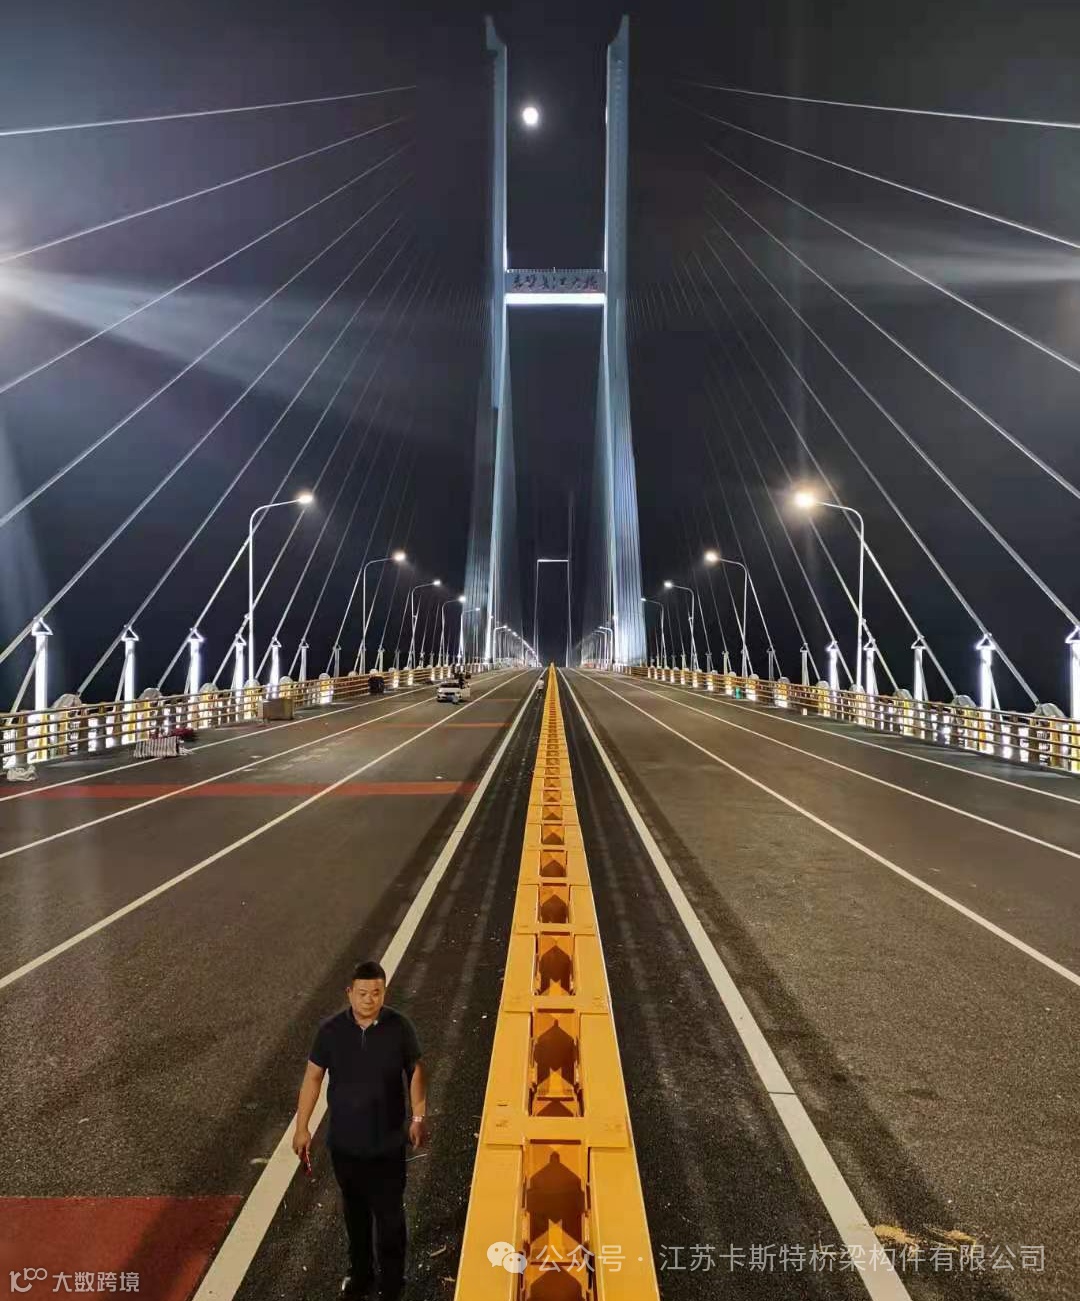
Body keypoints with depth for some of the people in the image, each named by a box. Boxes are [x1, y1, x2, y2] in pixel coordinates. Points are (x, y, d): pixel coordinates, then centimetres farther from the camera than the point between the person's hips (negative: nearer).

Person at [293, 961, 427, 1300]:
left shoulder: (400, 1027, -15)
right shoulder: (331, 1030, -13)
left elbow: (415, 1071, -3)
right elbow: (313, 1077, -4)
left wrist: (418, 1117, -9)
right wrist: (302, 1127, -2)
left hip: (387, 1144, -2)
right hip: (344, 1142, 2)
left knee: (389, 1215, 10)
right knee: (355, 1211, 22)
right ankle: (360, 1273, 43)